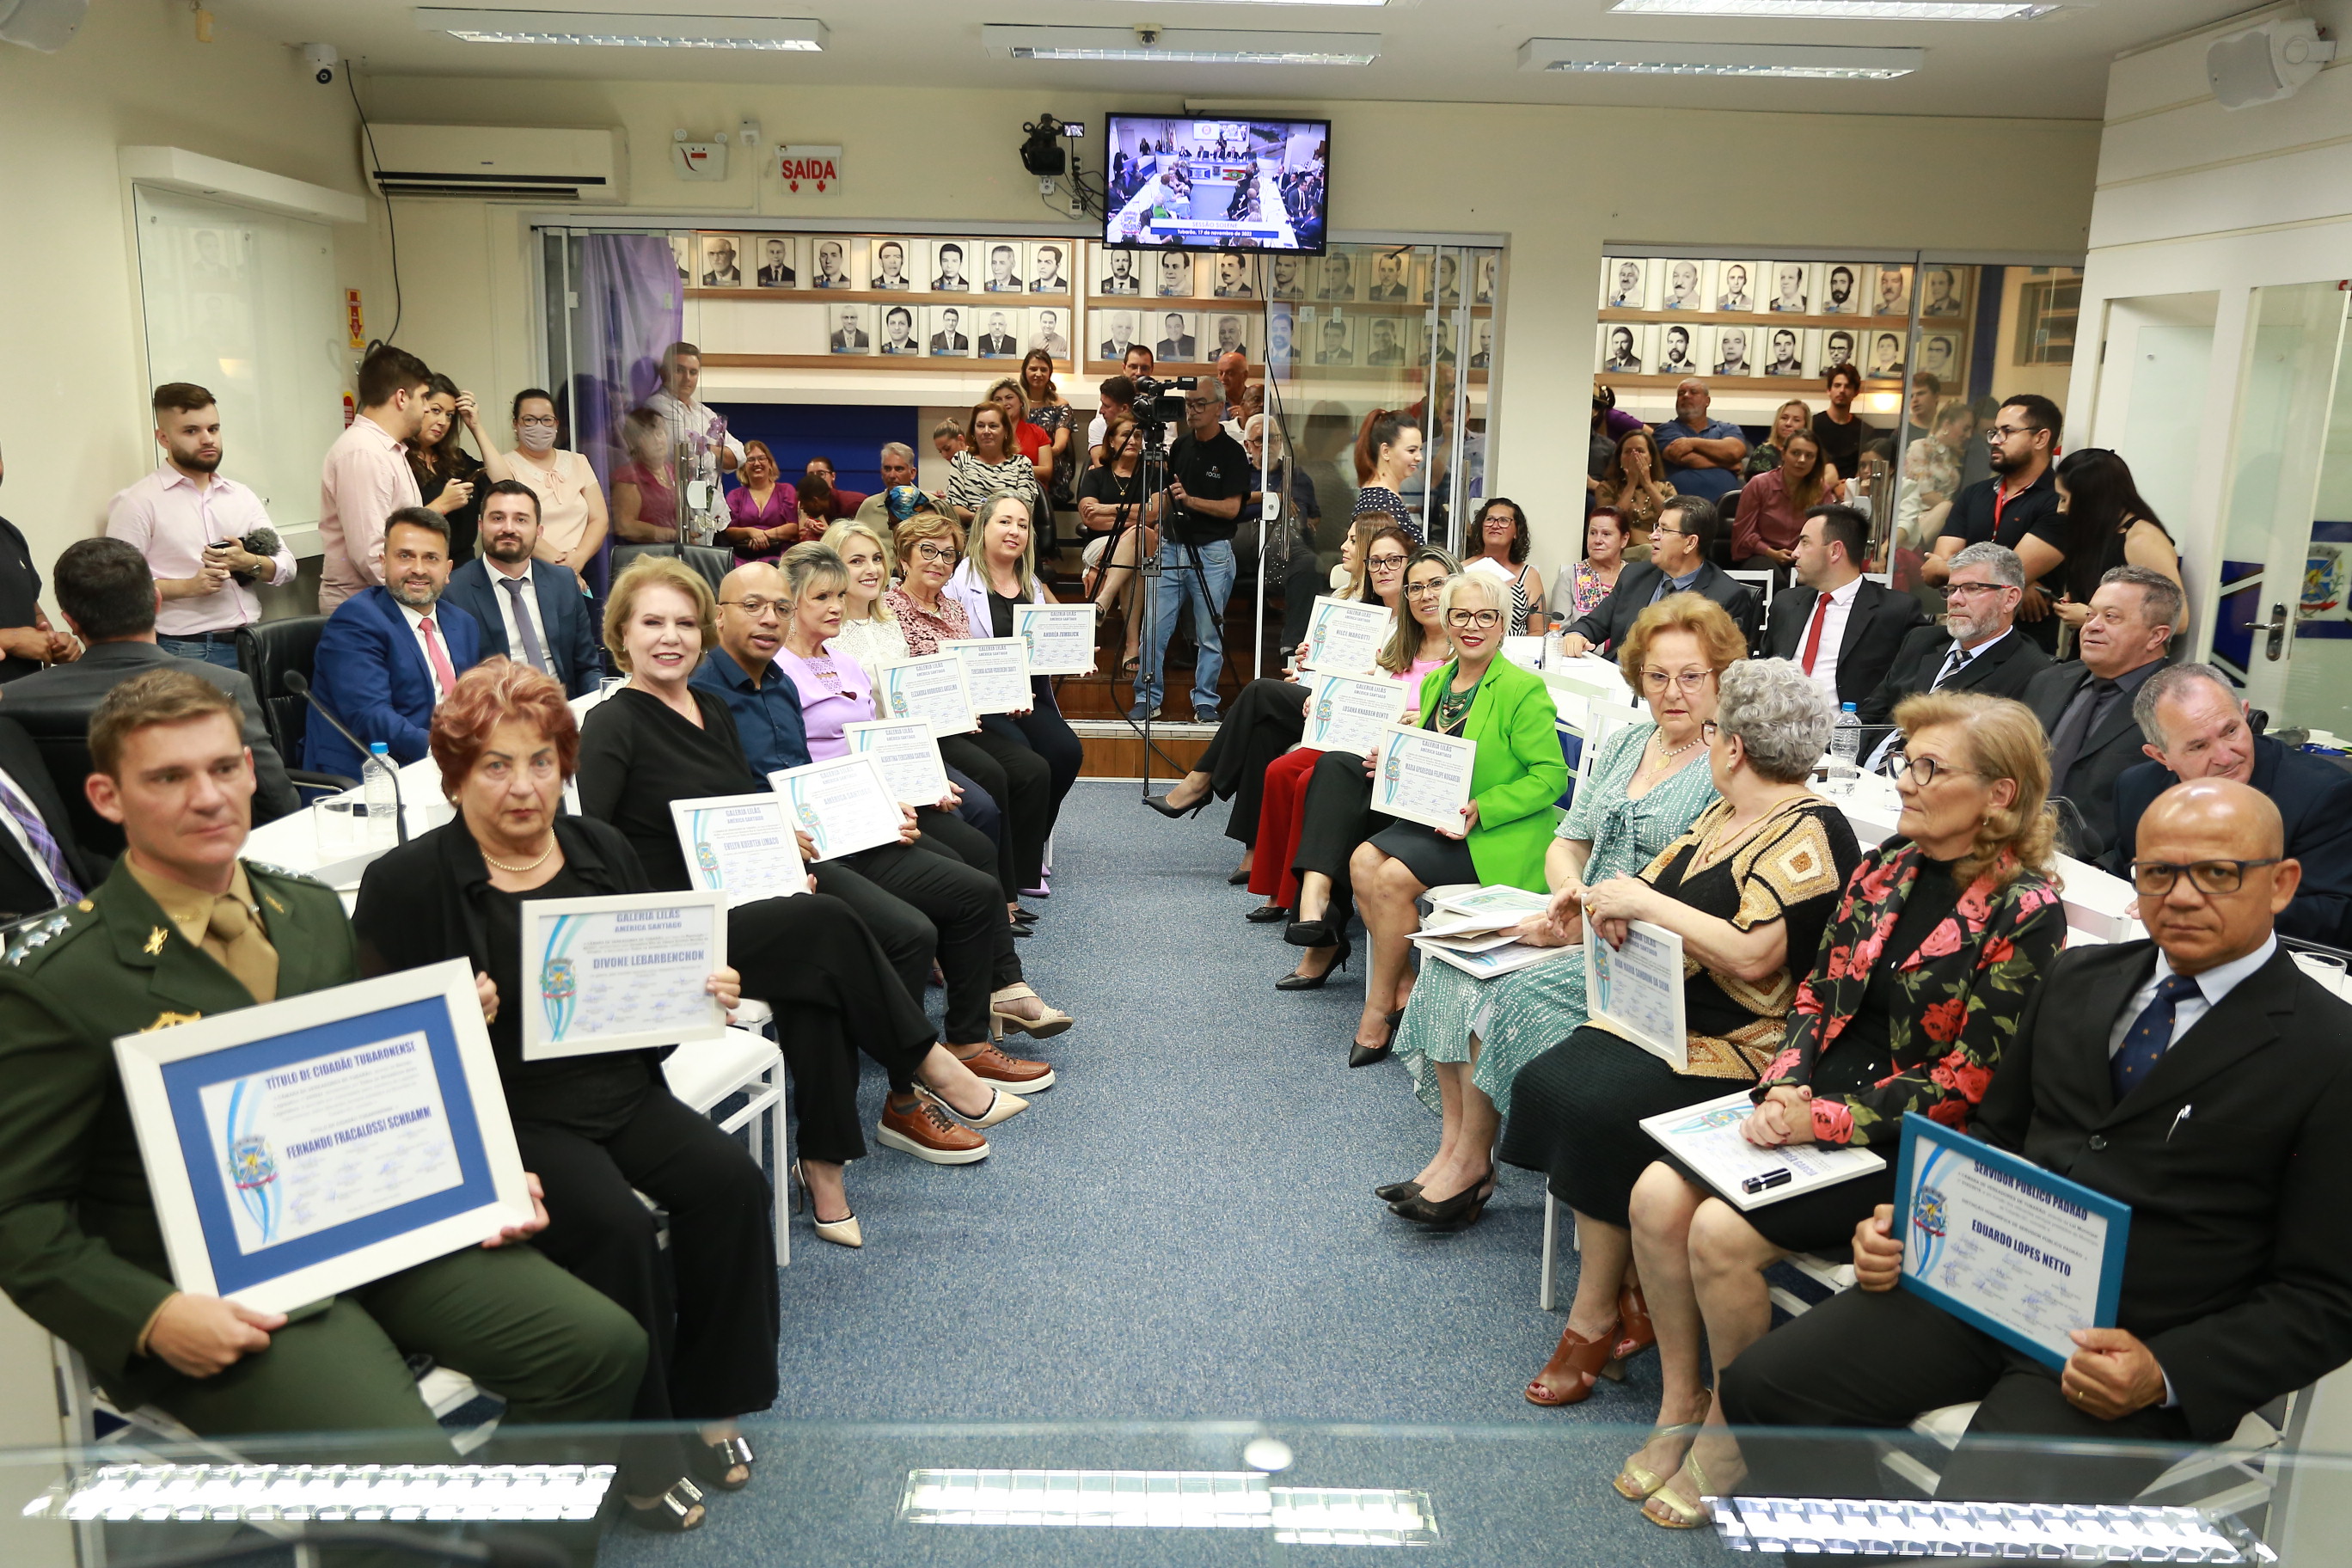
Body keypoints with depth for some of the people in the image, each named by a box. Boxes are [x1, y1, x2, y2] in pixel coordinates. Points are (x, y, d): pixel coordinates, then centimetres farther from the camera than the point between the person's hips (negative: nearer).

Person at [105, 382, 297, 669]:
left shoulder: (242, 496, 18)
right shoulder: (138, 501, 1)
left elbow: (287, 567, 12)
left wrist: (248, 563, -7)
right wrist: (188, 586, -18)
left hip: (252, 644, 4)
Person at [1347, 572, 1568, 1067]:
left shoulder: (1523, 689, -12)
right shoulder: (1434, 682, 11)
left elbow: (1550, 775, -13)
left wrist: (1480, 810, -21)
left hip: (1501, 835, -7)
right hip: (1434, 819, 7)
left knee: (1393, 877, -23)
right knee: (1363, 861, -18)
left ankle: (1380, 1006, -4)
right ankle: (1403, 986, -6)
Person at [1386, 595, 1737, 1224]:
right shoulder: (1621, 746, 15)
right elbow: (1567, 842, 15)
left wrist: (1580, 927, -21)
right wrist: (1569, 891, -9)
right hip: (1581, 930, 8)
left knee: (1511, 993, -25)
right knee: (1452, 963, -13)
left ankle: (1471, 1160, -7)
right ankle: (1453, 1145, -10)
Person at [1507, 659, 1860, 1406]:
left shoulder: (1808, 835, -13)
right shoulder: (1723, 818, 16)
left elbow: (1754, 955, -25)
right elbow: (1654, 887, 17)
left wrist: (1644, 904, -20)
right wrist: (1610, 901, -6)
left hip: (1738, 1047, -9)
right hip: (1658, 1015, 9)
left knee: (1598, 1110, -25)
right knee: (1547, 1082, -12)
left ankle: (1595, 1317, -6)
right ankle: (1631, 1292, -3)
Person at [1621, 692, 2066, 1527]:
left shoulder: (2025, 914, -14)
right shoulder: (1887, 865, 5)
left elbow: (1963, 1082, -15)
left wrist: (1819, 1121, -19)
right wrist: (1783, 1087, -7)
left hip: (1905, 1145, -6)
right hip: (1812, 1104, 6)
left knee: (1722, 1233, -23)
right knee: (1657, 1195, -14)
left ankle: (1729, 1427, 5)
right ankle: (1681, 1401, 7)